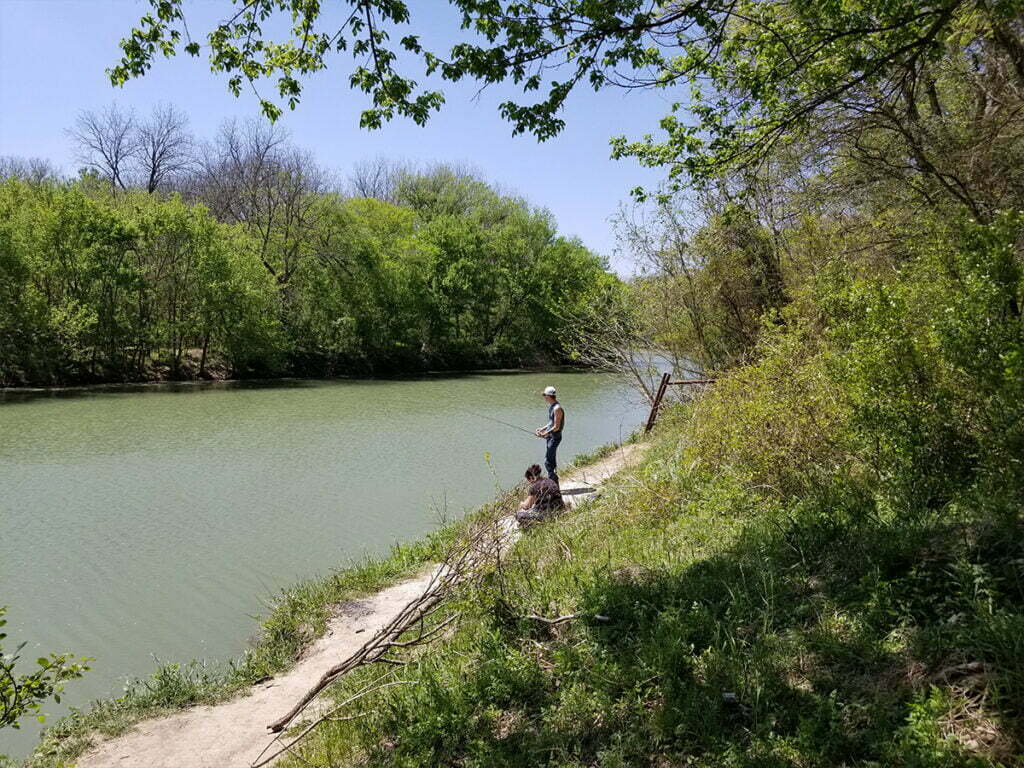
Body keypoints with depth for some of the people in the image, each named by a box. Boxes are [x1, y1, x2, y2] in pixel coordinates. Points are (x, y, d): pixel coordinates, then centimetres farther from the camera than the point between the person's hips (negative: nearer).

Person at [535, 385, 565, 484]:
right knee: (551, 461, 14)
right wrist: (542, 429, 12)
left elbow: (556, 427, -21)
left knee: (548, 461, -11)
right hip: (550, 436, 10)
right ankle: (554, 484, 22)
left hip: (555, 437, -10)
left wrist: (545, 434, -17)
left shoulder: (557, 408, -20)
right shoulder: (551, 406, 12)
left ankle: (554, 485, -8)